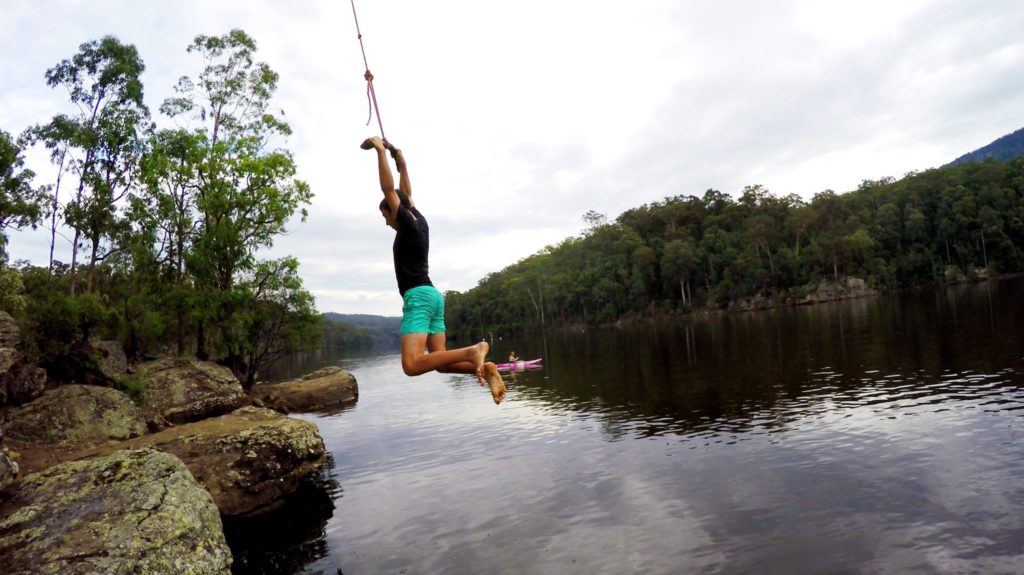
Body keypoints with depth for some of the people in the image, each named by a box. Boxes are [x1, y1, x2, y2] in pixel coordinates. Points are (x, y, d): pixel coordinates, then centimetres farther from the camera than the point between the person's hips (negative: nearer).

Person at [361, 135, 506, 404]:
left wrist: (381, 150, -3)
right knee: (441, 362, 8)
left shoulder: (408, 224, -4)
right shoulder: (420, 222, 17)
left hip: (418, 297, -9)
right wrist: (402, 164, 35)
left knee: (412, 365, -21)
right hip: (432, 296, 9)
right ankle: (484, 367, -10)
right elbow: (406, 193, 32)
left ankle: (472, 351, -28)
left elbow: (388, 189, -8)